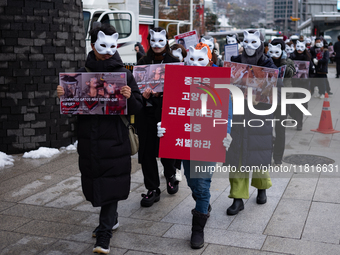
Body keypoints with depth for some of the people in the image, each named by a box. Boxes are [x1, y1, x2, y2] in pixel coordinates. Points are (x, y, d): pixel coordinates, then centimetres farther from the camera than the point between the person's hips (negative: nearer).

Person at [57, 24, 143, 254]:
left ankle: (105, 232, 8)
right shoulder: (82, 74, 7)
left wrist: (129, 97, -22)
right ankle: (111, 219, 37)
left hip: (114, 139, -4)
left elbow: (137, 108, -2)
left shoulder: (123, 74, -1)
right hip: (89, 139, 4)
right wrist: (63, 95, -9)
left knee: (110, 184, -1)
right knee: (96, 183, 15)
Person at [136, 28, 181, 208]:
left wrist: (159, 92, -19)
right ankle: (152, 189, 12)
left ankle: (170, 176, 33)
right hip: (146, 112, 2)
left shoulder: (174, 62, 4)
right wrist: (143, 93, -16)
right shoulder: (143, 62, 10)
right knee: (146, 150, 1)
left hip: (166, 111, -2)